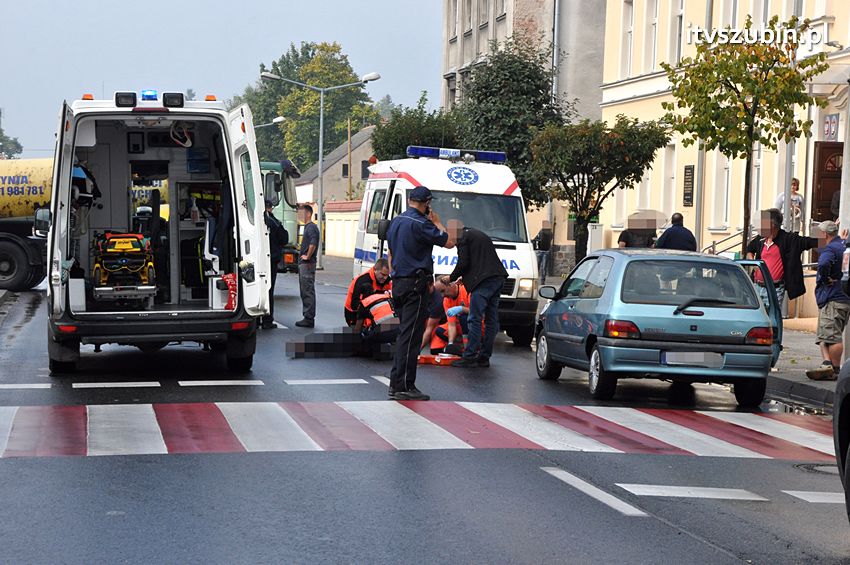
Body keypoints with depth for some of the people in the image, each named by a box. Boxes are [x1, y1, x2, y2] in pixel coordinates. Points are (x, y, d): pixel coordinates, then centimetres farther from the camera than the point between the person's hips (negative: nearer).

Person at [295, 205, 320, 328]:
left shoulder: (311, 227, -14)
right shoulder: (307, 227, 18)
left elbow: (313, 244, -29)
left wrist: (307, 257, -19)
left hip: (307, 264, -11)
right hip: (303, 263, 11)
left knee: (308, 291, -8)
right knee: (305, 292, 13)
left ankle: (309, 318, -7)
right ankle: (307, 317, 18)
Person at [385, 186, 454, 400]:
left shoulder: (396, 221, 13)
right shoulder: (420, 224, -15)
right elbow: (449, 243, -13)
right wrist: (437, 222, 1)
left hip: (398, 284, 9)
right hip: (415, 284, -9)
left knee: (405, 334, 16)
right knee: (410, 336, -7)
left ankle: (395, 383, 16)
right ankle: (404, 387, -8)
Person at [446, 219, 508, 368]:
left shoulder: (463, 238, -1)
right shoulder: (479, 234, 27)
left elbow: (463, 263, -9)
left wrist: (451, 278, 6)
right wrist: (464, 277, 28)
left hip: (483, 282, -9)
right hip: (497, 279, 9)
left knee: (474, 319, -9)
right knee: (491, 319, 9)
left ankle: (470, 356, -11)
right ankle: (484, 356, 12)